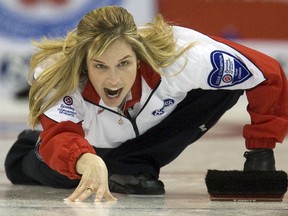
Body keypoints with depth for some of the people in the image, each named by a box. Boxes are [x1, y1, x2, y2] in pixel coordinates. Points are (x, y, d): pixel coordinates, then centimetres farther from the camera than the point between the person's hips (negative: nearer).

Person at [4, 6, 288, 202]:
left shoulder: (178, 57, -41)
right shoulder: (56, 75, -41)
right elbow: (59, 136, -55)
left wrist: (260, 149, -28)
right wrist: (88, 162, -77)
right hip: (91, 146, 3)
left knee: (225, 83, -24)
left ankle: (128, 167, -14)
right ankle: (27, 155, 21)